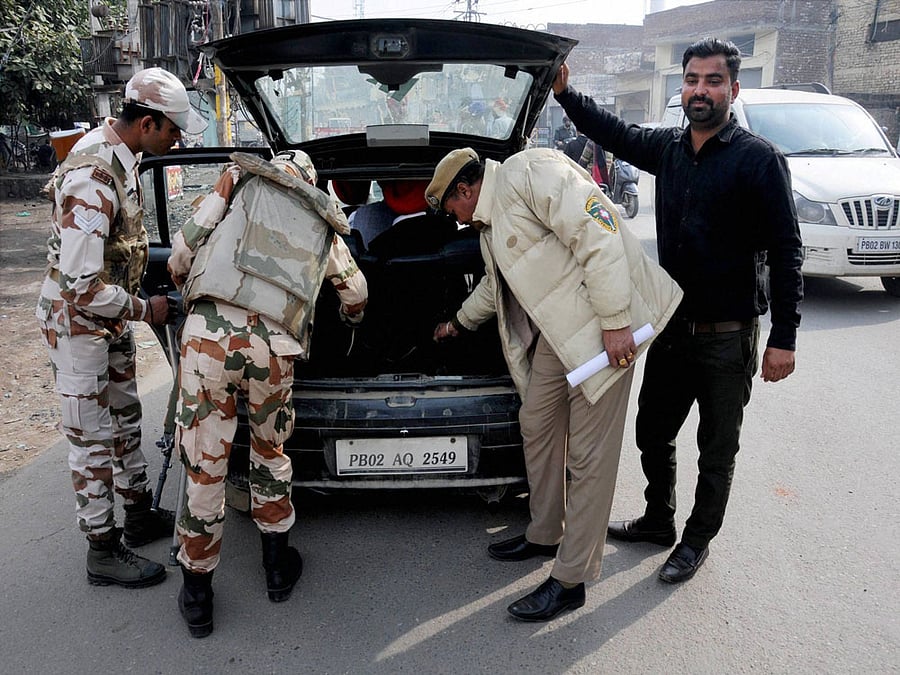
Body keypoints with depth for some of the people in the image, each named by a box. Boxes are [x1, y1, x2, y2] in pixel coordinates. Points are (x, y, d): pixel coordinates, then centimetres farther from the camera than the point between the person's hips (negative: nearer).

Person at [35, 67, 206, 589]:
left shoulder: (120, 153, 0)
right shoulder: (94, 180, -30)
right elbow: (79, 286, -31)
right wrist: (146, 310, -18)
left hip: (113, 317, 9)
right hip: (78, 323, -9)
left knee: (125, 418, 19)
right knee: (94, 438, 2)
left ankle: (141, 515, 37)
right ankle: (104, 551, 18)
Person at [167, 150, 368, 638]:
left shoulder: (242, 177, 20)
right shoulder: (323, 223, 28)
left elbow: (183, 249, 10)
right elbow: (355, 291, 42)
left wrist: (185, 289, 32)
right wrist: (353, 319, 65)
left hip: (210, 329, -2)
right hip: (275, 345, 2)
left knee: (203, 463, 10)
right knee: (269, 452, 26)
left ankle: (197, 594, 24)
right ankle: (278, 566, 38)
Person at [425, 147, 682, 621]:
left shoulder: (530, 172, -12)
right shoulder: (490, 221, 19)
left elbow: (597, 234, -22)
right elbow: (495, 285, 37)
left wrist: (615, 323, -25)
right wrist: (458, 323, 51)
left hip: (604, 326, -10)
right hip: (556, 329, 10)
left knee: (588, 453, -4)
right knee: (537, 425, 16)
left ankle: (571, 581, 6)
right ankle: (544, 535, 35)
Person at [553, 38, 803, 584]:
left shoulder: (758, 159, -12)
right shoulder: (669, 148, 5)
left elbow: (785, 251, -13)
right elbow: (617, 134, 22)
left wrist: (784, 338, -17)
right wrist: (566, 94, 11)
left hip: (728, 335, -6)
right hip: (672, 325, 6)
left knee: (717, 450, 10)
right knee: (653, 432, 18)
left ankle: (697, 541, 30)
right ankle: (658, 521, 39)